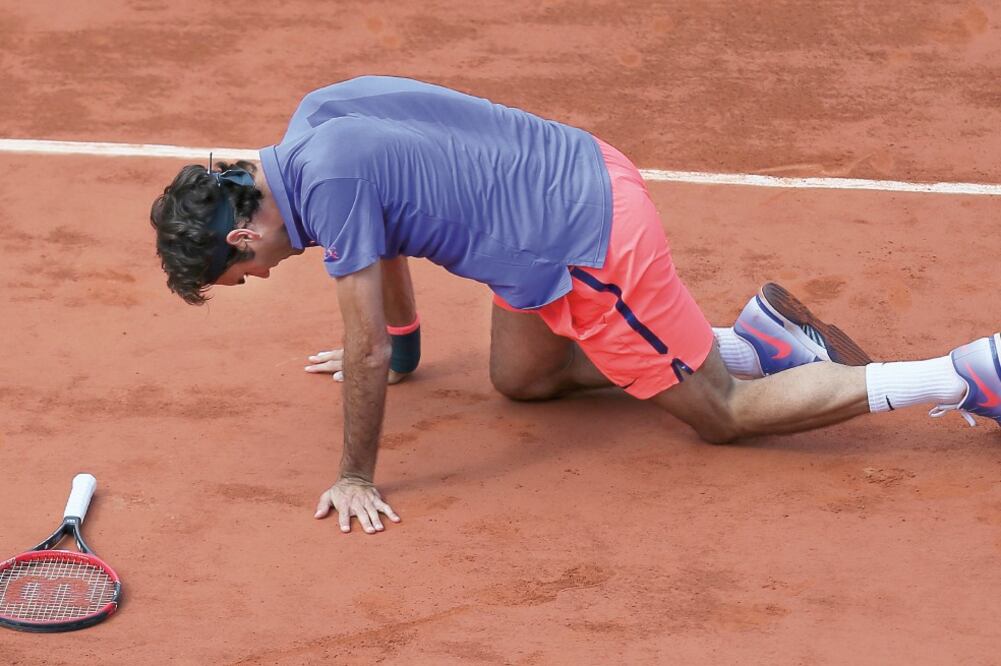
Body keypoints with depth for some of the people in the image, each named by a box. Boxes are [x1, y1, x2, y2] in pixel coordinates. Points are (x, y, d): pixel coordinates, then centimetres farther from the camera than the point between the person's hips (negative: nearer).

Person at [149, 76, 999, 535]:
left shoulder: (327, 180, -24)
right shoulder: (315, 118, 4)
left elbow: (368, 352, -20)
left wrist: (357, 478, -8)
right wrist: (399, 348, 35)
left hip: (592, 244, -10)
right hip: (572, 175, 10)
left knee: (722, 412, 4)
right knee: (521, 378, 27)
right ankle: (755, 333, 24)